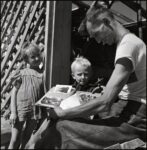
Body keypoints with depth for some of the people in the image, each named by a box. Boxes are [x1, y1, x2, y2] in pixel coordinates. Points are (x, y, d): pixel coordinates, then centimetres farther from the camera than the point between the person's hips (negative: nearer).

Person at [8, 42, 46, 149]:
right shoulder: (21, 74, -3)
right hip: (20, 110, -2)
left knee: (26, 140, 15)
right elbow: (14, 93, -1)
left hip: (35, 112, 2)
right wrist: (13, 112, -6)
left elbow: (46, 94, 5)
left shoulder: (43, 74, 2)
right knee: (15, 141, 6)